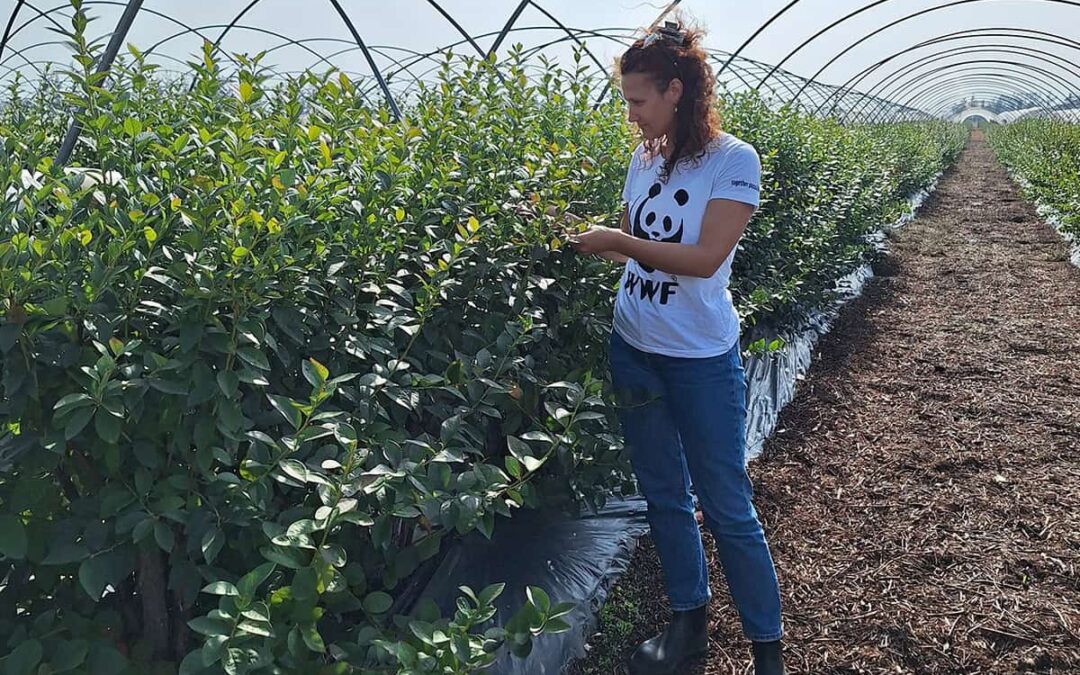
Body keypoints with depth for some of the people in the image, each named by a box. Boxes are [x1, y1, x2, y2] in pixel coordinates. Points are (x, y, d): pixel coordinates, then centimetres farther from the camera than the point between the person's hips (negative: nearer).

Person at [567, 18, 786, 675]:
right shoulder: (644, 160, 6)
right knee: (665, 496, 16)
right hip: (634, 349, 6)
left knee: (726, 507, 3)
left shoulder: (734, 160, -12)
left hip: (702, 359, -6)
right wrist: (584, 238, -1)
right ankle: (690, 621, 34)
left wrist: (619, 241, -18)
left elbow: (705, 258, -20)